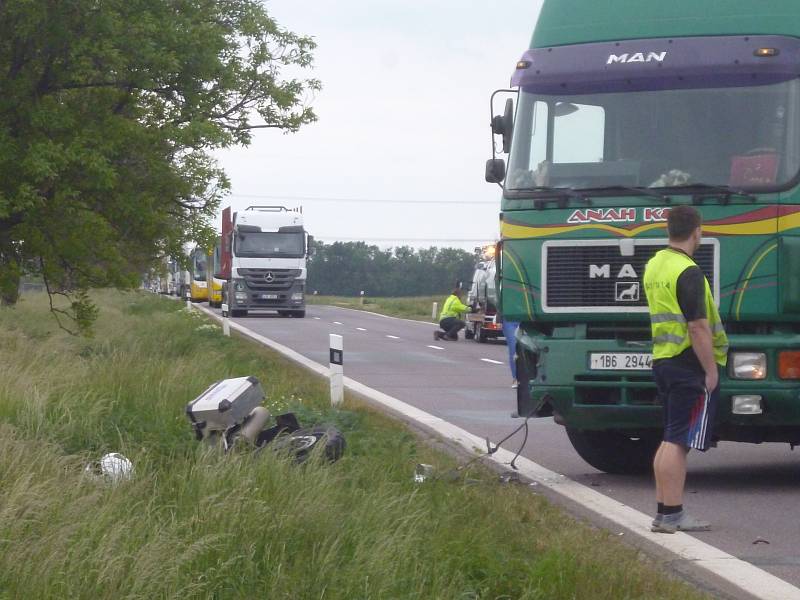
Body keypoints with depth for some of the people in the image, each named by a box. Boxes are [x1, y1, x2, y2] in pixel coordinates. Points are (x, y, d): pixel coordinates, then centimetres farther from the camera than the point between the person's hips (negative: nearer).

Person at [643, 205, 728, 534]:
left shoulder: (654, 265, 13)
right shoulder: (688, 272, -16)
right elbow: (697, 327, -21)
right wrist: (711, 370, -15)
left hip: (662, 360, 9)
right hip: (690, 366, -9)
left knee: (670, 440, 14)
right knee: (679, 442, -7)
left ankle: (664, 510, 16)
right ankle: (671, 515, -7)